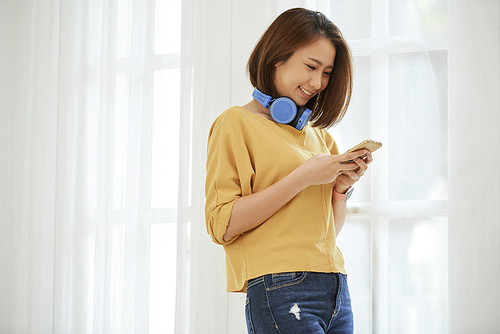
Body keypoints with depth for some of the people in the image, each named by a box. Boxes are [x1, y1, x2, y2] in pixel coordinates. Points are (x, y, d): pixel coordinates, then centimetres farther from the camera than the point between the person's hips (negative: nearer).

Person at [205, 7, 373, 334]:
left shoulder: (317, 134, 20)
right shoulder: (236, 123, 0)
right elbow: (223, 224, -11)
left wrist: (342, 187, 2)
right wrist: (303, 177, -13)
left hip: (336, 288, 7)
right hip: (281, 289, -6)